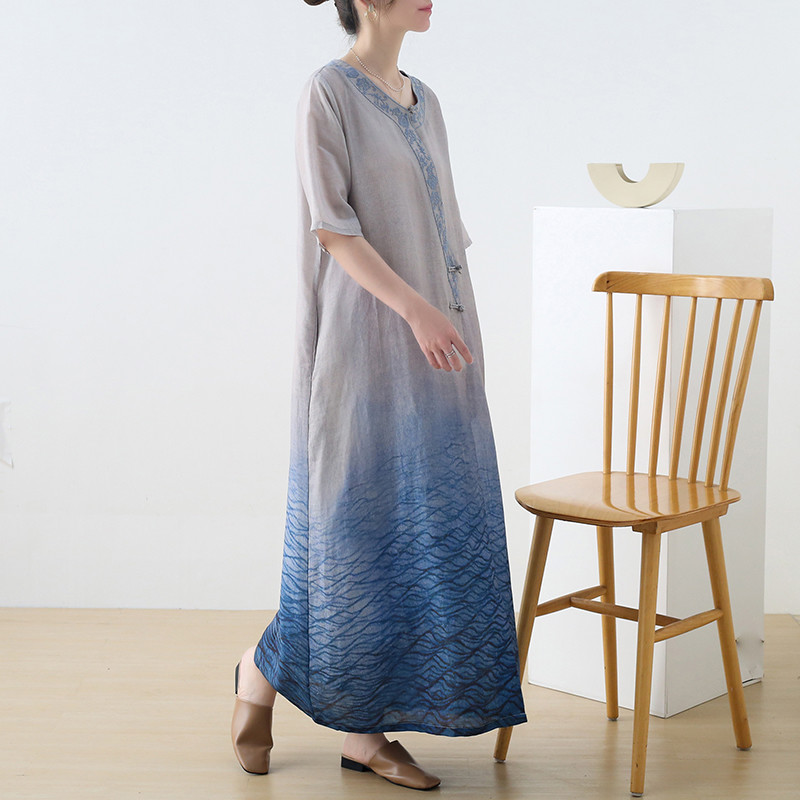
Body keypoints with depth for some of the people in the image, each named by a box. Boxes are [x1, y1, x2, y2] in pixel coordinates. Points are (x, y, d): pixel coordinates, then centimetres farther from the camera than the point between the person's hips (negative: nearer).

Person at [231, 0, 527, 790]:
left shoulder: (422, 101, 16)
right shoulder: (328, 91, -7)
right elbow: (331, 226, -14)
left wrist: (452, 326, 15)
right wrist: (415, 310, -22)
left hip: (433, 346, 7)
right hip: (365, 341, -7)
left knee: (425, 529, 5)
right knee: (357, 524, -2)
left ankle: (364, 728, 13)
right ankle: (267, 667, 23)